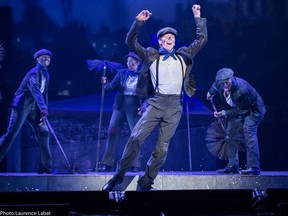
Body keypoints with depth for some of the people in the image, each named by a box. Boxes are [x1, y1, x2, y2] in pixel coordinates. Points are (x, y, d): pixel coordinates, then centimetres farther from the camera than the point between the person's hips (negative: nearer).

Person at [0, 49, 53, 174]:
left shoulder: (46, 75, 12)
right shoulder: (34, 73, -15)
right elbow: (35, 90, -30)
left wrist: (44, 109, 2)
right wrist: (43, 108, -43)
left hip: (33, 108, 8)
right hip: (22, 105, -8)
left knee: (43, 133, 2)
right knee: (11, 133, -13)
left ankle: (45, 166, 7)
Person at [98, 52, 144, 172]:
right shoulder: (122, 73, 9)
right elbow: (113, 85, 1)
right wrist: (106, 83, -20)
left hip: (134, 107, -2)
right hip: (120, 106, 2)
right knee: (112, 131, -6)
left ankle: (135, 165, 4)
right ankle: (107, 163, -3)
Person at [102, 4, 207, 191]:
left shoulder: (183, 56, 14)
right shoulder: (151, 56, 9)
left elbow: (202, 39, 16)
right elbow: (131, 42, 5)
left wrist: (198, 18, 11)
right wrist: (139, 21, -5)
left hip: (175, 106, 2)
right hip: (156, 103, -2)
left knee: (162, 148, 1)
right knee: (136, 138, -14)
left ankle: (145, 184, 8)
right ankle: (118, 176, -5)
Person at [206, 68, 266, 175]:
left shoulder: (242, 90, -39)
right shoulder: (219, 84, -17)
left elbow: (241, 110, -28)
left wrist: (224, 113, -27)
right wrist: (211, 92, 32)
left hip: (252, 109, -8)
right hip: (236, 109, 8)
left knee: (248, 129, -27)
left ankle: (254, 167, -32)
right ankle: (232, 165, 12)